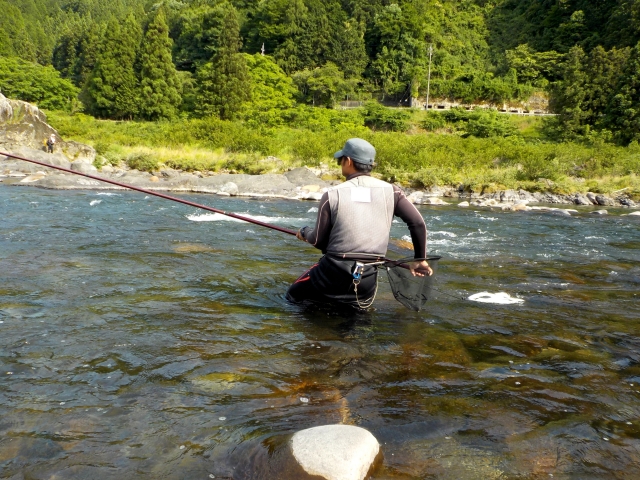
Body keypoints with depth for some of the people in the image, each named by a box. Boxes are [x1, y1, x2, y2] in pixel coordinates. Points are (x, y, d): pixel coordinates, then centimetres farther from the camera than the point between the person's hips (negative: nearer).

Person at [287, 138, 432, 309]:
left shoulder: (332, 195, -5)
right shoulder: (390, 191, -2)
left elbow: (318, 240, 1)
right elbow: (418, 223, -5)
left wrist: (304, 232, 24)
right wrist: (420, 260, 8)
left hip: (333, 273, -2)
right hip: (367, 281, 3)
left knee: (292, 298, 20)